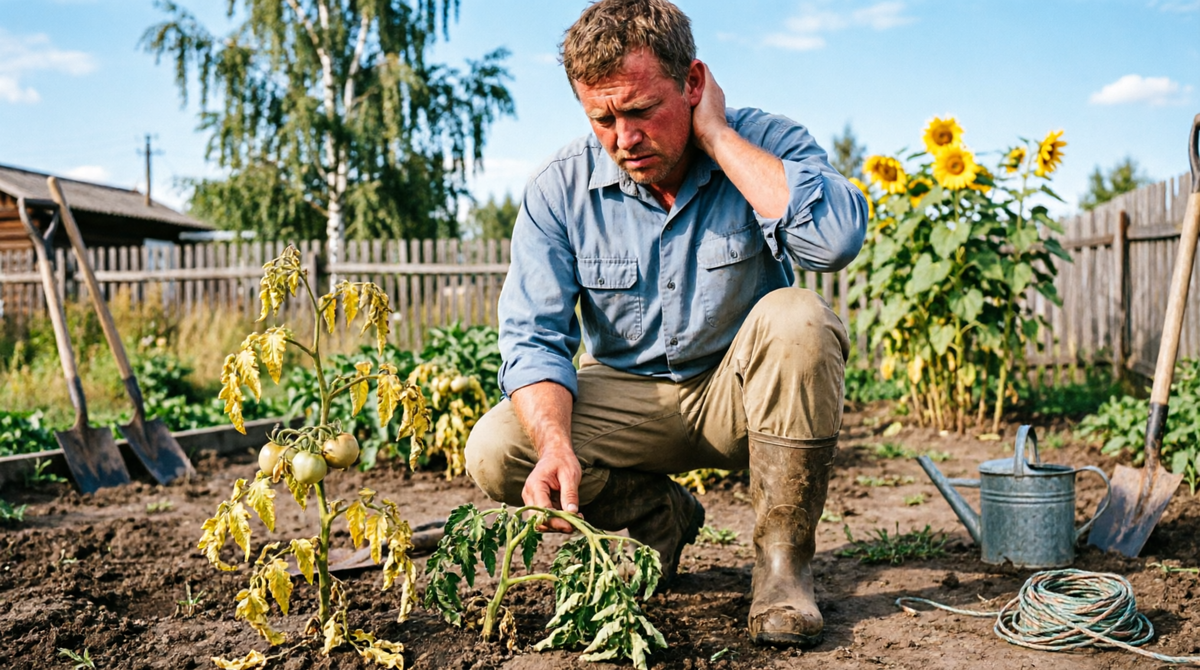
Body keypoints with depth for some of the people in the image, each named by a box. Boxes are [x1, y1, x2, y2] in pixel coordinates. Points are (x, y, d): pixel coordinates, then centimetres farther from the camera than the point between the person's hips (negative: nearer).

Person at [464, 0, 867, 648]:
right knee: (494, 452, -21)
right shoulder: (560, 188, -9)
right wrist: (557, 445, -32)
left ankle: (782, 559, -17)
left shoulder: (767, 144, -14)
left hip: (741, 394, -1)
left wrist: (716, 135, -27)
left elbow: (837, 240, -35)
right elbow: (534, 337, -13)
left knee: (796, 321, -33)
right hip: (626, 397, 2)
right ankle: (660, 515, 6)